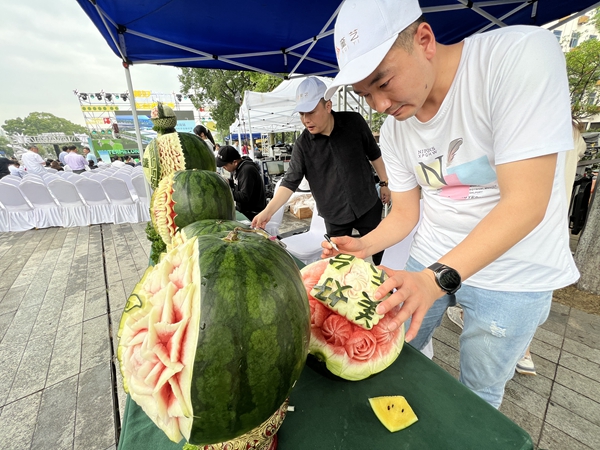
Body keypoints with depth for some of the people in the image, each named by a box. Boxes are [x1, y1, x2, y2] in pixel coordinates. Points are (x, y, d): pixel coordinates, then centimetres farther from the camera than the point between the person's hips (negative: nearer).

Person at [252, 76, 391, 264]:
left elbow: (374, 154, 4)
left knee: (377, 252, 15)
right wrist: (268, 211, -23)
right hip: (334, 215, 0)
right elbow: (290, 181, -13)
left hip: (367, 205, 1)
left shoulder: (354, 122, -9)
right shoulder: (302, 144, -11)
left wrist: (384, 183, 5)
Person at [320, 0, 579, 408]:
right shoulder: (394, 131, -3)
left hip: (513, 275, -4)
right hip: (432, 262, 5)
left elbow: (526, 202, -25)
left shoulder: (521, 54, -19)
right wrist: (363, 247, -14)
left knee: (477, 393, 13)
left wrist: (437, 278, -33)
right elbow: (406, 213, 2)